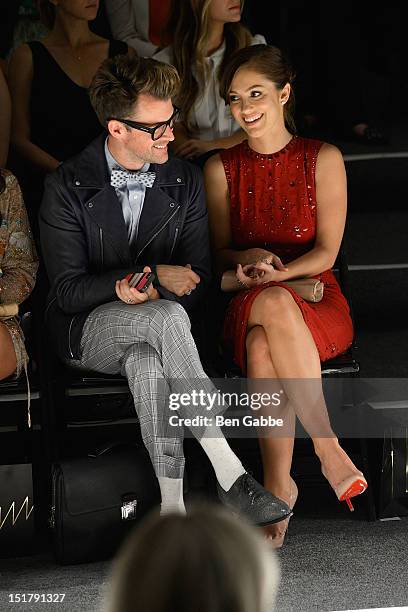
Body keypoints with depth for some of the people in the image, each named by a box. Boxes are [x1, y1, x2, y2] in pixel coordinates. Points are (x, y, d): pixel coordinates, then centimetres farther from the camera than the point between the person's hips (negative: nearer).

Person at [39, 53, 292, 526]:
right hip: (86, 331, -2)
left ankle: (172, 508, -36)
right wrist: (154, 275, -18)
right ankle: (229, 475, -38)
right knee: (168, 316, -36)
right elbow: (67, 290, -9)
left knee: (146, 363, -38)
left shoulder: (185, 182, 4)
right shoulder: (66, 187, -6)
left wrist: (139, 290, -17)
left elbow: (197, 277, 5)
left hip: (151, 327, 2)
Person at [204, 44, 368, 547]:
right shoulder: (221, 168, 10)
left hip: (318, 302, -1)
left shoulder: (323, 159, 4)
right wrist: (250, 258, -12)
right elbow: (220, 250, 11)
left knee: (263, 345, -38)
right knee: (273, 306, -39)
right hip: (247, 308, 1)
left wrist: (269, 274, -17)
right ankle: (327, 446, -34)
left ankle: (278, 482, -29)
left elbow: (326, 251, -2)